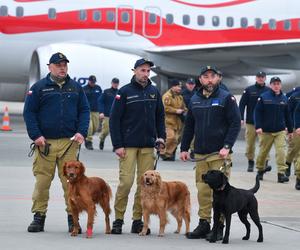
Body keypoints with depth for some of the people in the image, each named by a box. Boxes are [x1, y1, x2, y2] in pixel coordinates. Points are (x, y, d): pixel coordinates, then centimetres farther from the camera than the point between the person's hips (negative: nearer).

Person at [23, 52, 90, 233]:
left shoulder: (76, 88, 12)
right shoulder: (39, 88, 4)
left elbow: (84, 110, 12)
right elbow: (29, 113, 2)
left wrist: (81, 132, -2)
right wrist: (36, 135, -8)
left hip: (69, 143, 1)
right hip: (45, 142, -1)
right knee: (42, 180, -1)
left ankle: (73, 218, 4)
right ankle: (39, 216, 8)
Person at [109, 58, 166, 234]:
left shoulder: (154, 92, 10)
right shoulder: (125, 92, -2)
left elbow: (160, 117, 18)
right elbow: (114, 119, -4)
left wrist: (161, 136, 3)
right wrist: (117, 145, -10)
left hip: (148, 146, 4)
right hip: (128, 145, -4)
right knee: (126, 182, -8)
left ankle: (138, 220, 10)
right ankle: (118, 219, 2)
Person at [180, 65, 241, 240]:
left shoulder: (226, 98, -2)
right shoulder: (195, 100, 14)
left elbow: (236, 124, -7)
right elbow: (189, 126, 20)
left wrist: (227, 147, -16)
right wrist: (184, 148, 14)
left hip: (220, 154, -5)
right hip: (200, 153, 5)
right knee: (202, 190, 5)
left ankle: (219, 227, 0)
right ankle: (204, 224, 12)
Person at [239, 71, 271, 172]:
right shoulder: (249, 90, 3)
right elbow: (242, 104, 2)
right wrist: (241, 118, -7)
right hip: (251, 122, 0)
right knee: (250, 143, 4)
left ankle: (265, 162, -1)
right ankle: (250, 163, 15)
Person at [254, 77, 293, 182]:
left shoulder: (284, 99, 7)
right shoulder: (264, 97, -4)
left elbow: (287, 115, 13)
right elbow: (257, 112, -6)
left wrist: (290, 130, 15)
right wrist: (258, 126, -15)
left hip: (280, 131, 2)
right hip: (266, 130, -2)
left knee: (281, 151, -11)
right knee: (263, 151, 10)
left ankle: (281, 173, -11)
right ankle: (260, 170, 29)